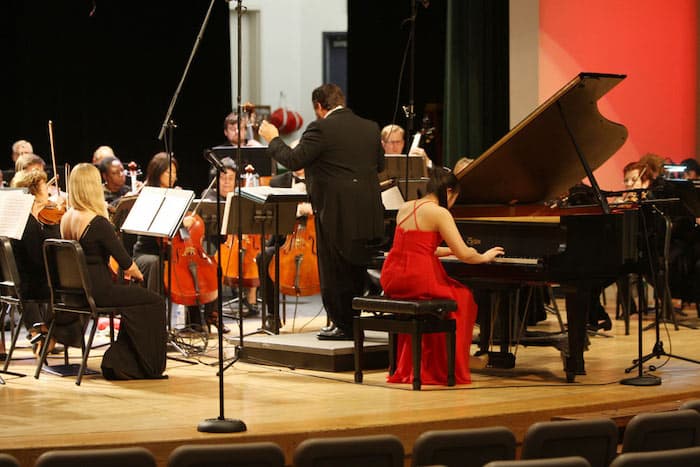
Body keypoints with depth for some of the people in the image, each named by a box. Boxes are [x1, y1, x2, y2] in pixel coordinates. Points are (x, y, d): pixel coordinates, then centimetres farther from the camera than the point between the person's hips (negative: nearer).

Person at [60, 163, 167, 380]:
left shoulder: (66, 219, 6)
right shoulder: (98, 223, -20)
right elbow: (126, 264, -15)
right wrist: (136, 272, 8)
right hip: (97, 291, -9)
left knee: (134, 301, 24)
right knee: (154, 302, 7)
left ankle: (120, 363, 22)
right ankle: (149, 367, 12)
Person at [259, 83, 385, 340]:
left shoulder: (321, 129, -12)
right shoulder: (370, 128, 8)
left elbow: (293, 160, -14)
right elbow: (379, 165, 19)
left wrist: (273, 139, 1)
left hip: (336, 213, -7)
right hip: (367, 215, 7)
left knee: (334, 272, 3)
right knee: (355, 270, 16)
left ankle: (343, 325, 5)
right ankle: (353, 322, 22)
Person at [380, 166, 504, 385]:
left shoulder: (405, 208, 15)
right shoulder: (439, 213, -9)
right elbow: (464, 254, -10)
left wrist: (451, 250, 37)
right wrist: (484, 257, 10)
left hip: (392, 280, 8)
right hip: (418, 281, -8)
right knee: (463, 297, 17)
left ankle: (408, 366, 38)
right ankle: (450, 371, 21)